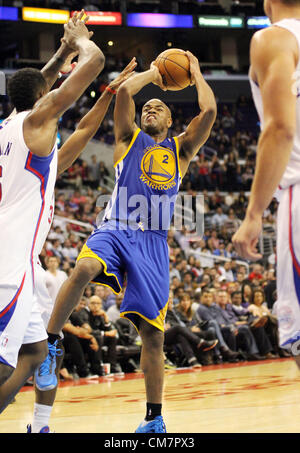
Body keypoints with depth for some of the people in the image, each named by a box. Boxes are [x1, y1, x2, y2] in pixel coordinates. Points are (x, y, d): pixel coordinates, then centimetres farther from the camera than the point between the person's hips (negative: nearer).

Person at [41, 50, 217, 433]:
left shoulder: (181, 149, 18)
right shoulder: (130, 138, 15)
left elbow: (209, 109, 3)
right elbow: (123, 91, -2)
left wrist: (195, 72, 16)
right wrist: (153, 73, 15)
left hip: (153, 240, 2)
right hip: (115, 229, -2)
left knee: (153, 333, -1)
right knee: (84, 269, -37)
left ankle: (154, 417, 10)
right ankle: (47, 343, -25)